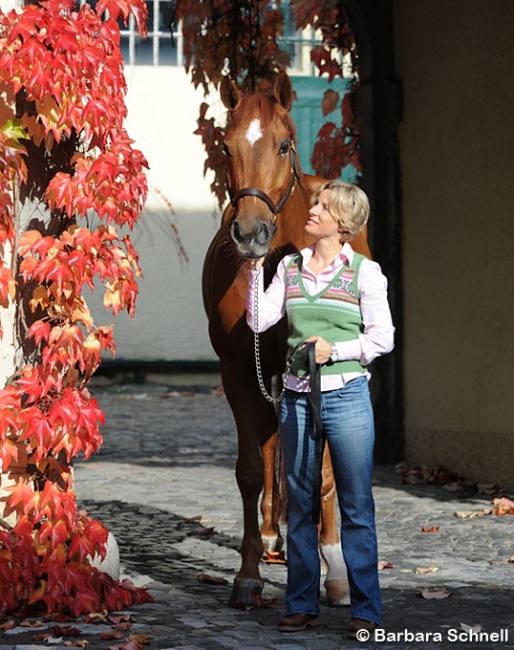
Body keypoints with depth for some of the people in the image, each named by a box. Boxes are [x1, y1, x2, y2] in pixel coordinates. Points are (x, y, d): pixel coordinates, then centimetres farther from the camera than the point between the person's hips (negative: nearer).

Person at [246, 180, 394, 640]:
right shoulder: (289, 268, 9)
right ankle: (302, 604, 17)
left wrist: (334, 349, -14)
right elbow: (260, 321, 3)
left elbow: (383, 337, -3)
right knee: (299, 503, 9)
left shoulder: (365, 272, -1)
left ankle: (366, 610, 5)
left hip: (347, 396, -4)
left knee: (356, 507, -1)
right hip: (298, 396, 4)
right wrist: (256, 269, -4)